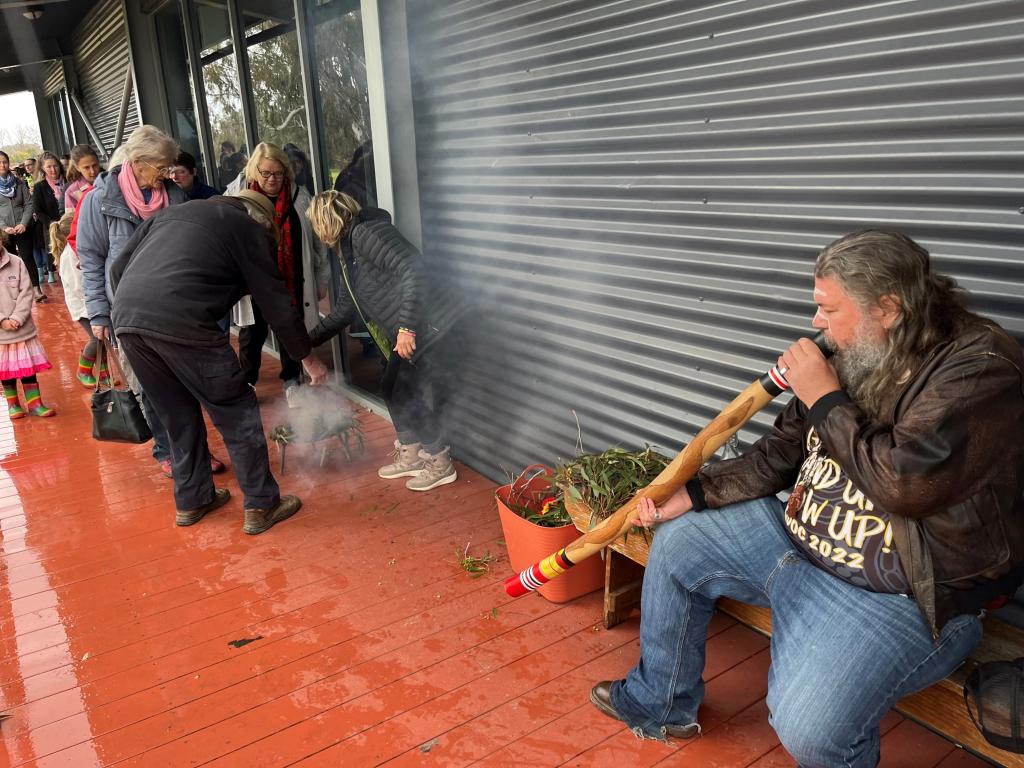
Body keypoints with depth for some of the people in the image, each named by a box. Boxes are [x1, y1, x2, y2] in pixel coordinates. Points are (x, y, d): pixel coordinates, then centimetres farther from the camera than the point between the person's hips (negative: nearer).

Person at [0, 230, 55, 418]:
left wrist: (17, 318, -14)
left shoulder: (16, 263, -4)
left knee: (29, 366, 7)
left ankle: (34, 403, 17)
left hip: (22, 328, 0)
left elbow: (26, 293, -4)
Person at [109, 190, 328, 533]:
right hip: (180, 323, -7)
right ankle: (261, 506, 14)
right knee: (237, 412, 8)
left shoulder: (174, 212, 29)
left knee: (179, 415, 22)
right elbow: (277, 302, 11)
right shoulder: (250, 229, 12)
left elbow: (119, 267, 25)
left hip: (125, 319, 7)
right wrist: (308, 357, 21)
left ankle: (192, 500, 33)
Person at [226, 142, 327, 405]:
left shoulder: (299, 196, -3)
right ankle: (246, 383, 23)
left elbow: (316, 240, 3)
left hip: (292, 280, 1)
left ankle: (291, 381, 28)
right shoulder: (237, 193, -5)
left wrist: (321, 279, 6)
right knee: (252, 331, 7)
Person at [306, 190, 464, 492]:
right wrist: (309, 340, 29)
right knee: (392, 388, 17)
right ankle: (410, 456, 33)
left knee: (408, 395, -1)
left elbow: (413, 270, -25)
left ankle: (441, 464, 16)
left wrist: (407, 328, -28)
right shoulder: (348, 251, 19)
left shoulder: (366, 233, -13)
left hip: (424, 327, -10)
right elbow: (345, 310, 27)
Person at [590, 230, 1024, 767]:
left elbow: (905, 481, -32)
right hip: (799, 537, 8)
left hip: (897, 592, -8)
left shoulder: (981, 369, -20)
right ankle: (661, 706, 25)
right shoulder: (854, 359, 2)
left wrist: (826, 400, -21)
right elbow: (779, 454, 9)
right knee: (677, 543, 9)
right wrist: (692, 495, 1)